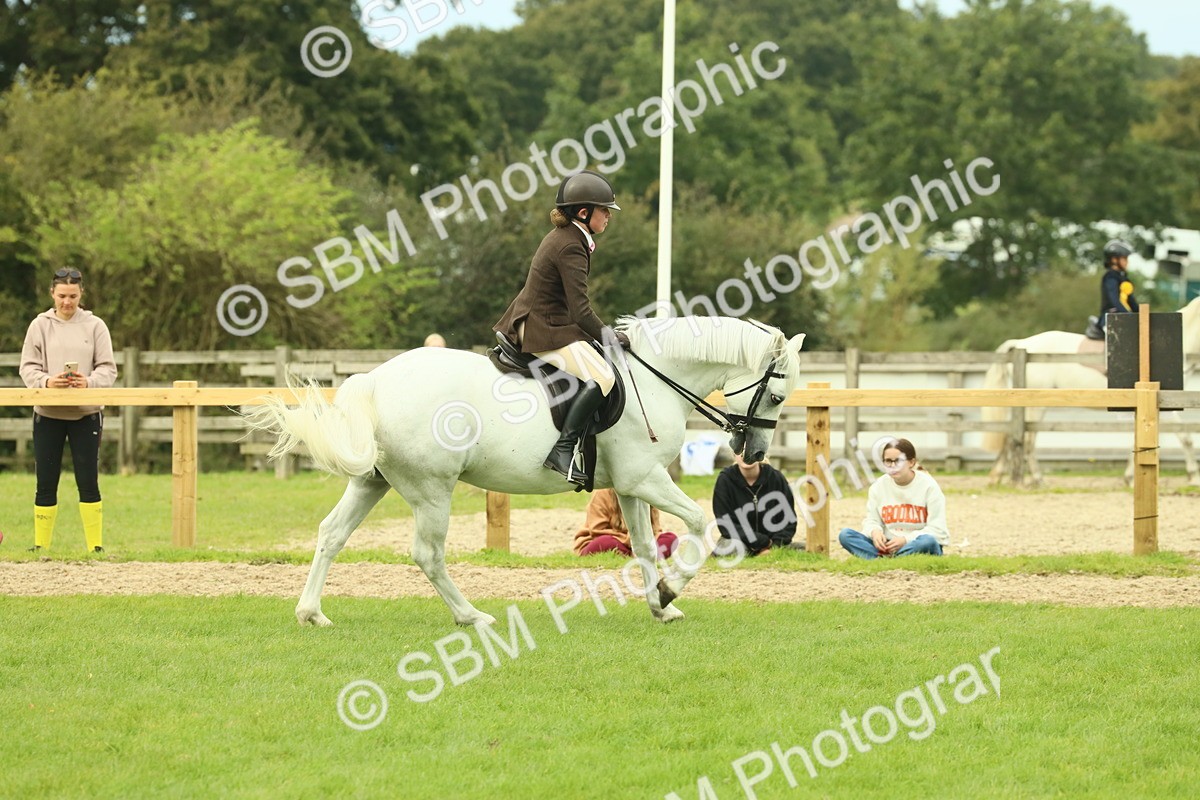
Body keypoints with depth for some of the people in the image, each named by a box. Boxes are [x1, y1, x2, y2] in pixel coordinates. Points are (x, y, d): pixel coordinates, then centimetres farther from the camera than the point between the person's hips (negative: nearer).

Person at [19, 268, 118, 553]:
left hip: (86, 413, -1)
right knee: (46, 482, 4)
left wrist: (89, 382, -20)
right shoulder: (40, 325, 5)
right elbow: (28, 367, 1)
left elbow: (108, 369, 0)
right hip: (48, 414, 1)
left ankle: (96, 545, 4)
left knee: (88, 481, -1)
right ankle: (40, 545, 10)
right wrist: (46, 381, -19)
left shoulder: (95, 326, 3)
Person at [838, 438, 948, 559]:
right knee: (845, 534, -18)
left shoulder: (928, 486, -5)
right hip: (888, 545, 3)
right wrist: (875, 531, -18)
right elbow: (871, 521, 7)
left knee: (927, 540, -39)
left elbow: (937, 530, -10)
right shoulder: (879, 486, 5)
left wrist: (906, 540, -23)